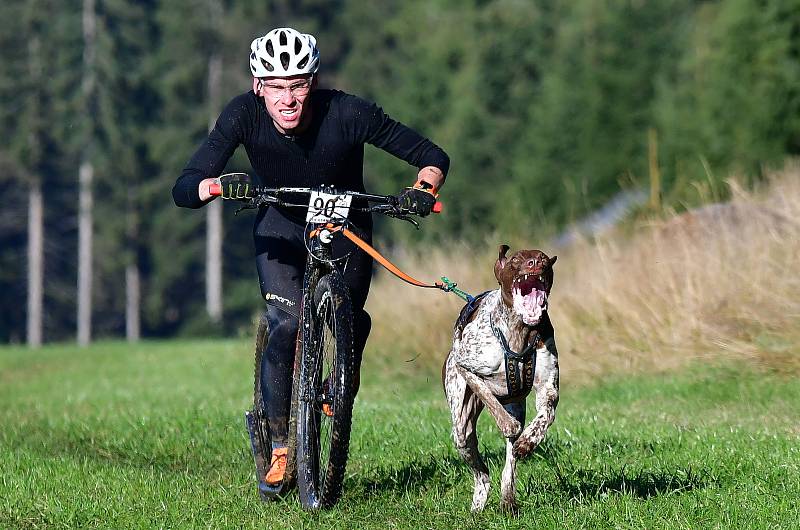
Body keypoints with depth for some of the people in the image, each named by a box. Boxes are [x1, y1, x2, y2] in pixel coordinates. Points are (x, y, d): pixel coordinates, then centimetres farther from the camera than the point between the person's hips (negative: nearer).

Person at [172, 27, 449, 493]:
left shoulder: (347, 113, -31)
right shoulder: (244, 115, -27)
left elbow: (433, 157, -23)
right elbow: (184, 189, -30)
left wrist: (424, 190, -45)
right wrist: (220, 186, -52)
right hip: (282, 225, 0)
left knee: (351, 323, -16)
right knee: (286, 324, -21)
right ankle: (280, 447, -8)